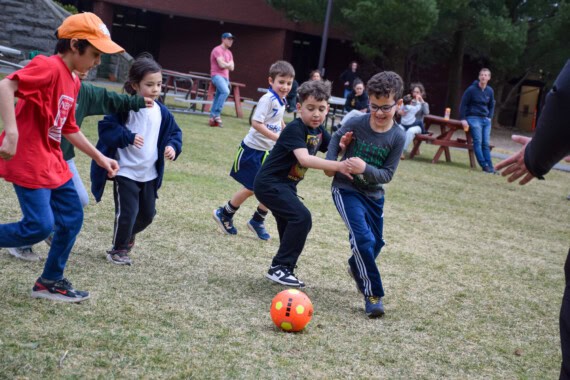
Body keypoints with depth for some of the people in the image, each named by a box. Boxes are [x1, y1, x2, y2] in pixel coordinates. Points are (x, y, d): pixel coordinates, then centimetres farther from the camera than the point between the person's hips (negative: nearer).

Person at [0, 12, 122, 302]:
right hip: (28, 161, -10)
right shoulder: (48, 67, -18)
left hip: (53, 164, 10)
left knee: (72, 218, 12)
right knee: (40, 226, -12)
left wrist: (99, 157, 23)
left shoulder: (73, 82, 12)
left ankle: (50, 282, 26)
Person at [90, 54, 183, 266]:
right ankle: (119, 250, 18)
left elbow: (174, 133, 12)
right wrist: (128, 137, -28)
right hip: (125, 172, -6)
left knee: (148, 214, 16)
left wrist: (173, 147, -8)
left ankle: (127, 235, 45)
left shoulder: (162, 112, 2)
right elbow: (106, 129, -18)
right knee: (127, 213, -5)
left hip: (150, 175, 6)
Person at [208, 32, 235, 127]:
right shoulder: (218, 50, -6)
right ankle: (216, 114, -26)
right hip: (217, 75, -8)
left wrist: (226, 64, -6)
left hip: (225, 77, 8)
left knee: (218, 97, 5)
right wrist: (229, 64, 3)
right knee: (225, 91, -28)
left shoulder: (229, 53, 20)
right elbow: (221, 64, -16)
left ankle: (212, 118, 7)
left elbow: (232, 68, 13)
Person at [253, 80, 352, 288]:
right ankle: (279, 268, -15)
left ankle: (282, 269, 26)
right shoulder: (294, 129, -21)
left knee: (297, 224, 14)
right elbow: (304, 159, -35)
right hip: (269, 183, -9)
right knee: (301, 217, -21)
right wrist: (338, 166, -43)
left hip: (286, 185, 10)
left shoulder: (319, 130, 5)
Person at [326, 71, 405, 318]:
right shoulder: (356, 124, -16)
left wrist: (365, 169, -30)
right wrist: (331, 164, -9)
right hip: (346, 189, -4)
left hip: (374, 195, 4)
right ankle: (373, 294, -10)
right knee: (363, 237, -21)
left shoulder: (397, 137, -12)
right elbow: (336, 138, 5)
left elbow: (387, 174, -13)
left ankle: (356, 266, 54)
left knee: (376, 242, 20)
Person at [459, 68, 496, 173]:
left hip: (485, 119, 5)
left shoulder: (490, 91, 7)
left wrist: (489, 117, 10)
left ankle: (490, 167, -1)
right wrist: (463, 119, -10)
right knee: (478, 142, -14)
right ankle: (484, 166, -17)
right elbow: (463, 104, -4)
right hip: (473, 118, -5)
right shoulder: (471, 89, -7)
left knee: (486, 143, 2)